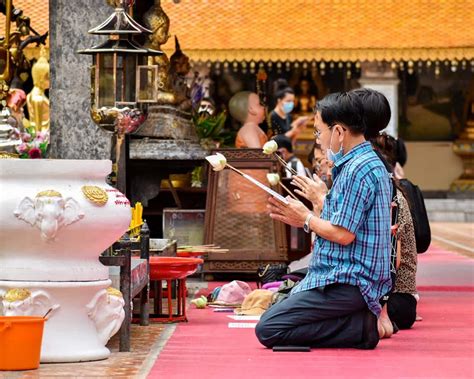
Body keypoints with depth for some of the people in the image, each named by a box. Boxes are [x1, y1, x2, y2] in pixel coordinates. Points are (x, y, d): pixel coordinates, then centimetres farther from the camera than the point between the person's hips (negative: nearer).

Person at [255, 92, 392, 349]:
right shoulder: (367, 163, 16)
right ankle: (357, 320, 7)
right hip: (347, 278, 11)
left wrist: (307, 219, -4)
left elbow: (343, 234, -20)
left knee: (268, 330, -15)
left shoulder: (358, 170, -17)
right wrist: (303, 219, 13)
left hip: (348, 284, -11)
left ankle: (361, 328, -13)